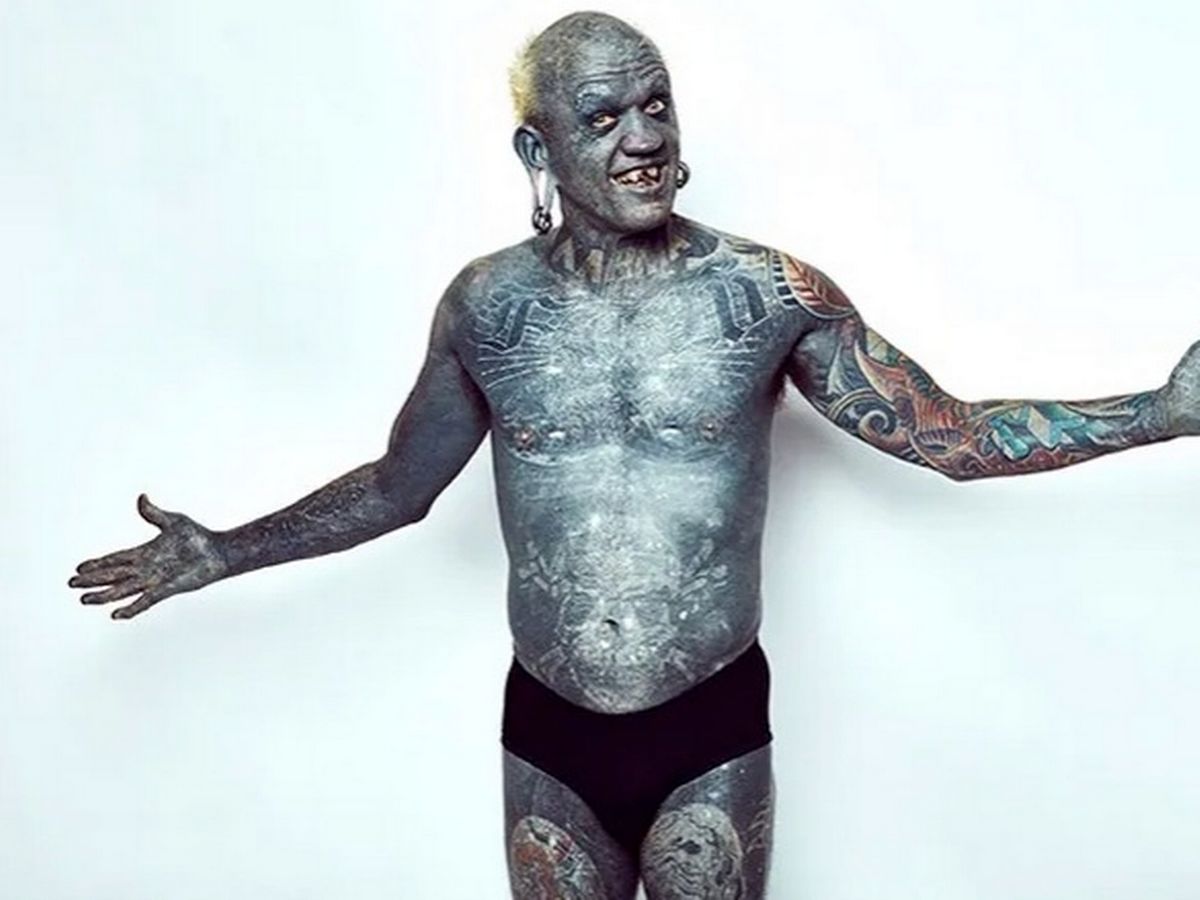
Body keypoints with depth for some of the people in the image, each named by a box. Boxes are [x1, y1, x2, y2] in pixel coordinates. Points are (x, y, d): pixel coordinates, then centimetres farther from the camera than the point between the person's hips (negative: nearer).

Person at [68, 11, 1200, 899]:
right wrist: (221, 553, 9)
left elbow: (951, 434, -4)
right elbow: (397, 485, 9)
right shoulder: (486, 303, -4)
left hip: (714, 730, -1)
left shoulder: (774, 293, -9)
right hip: (548, 735, 2)